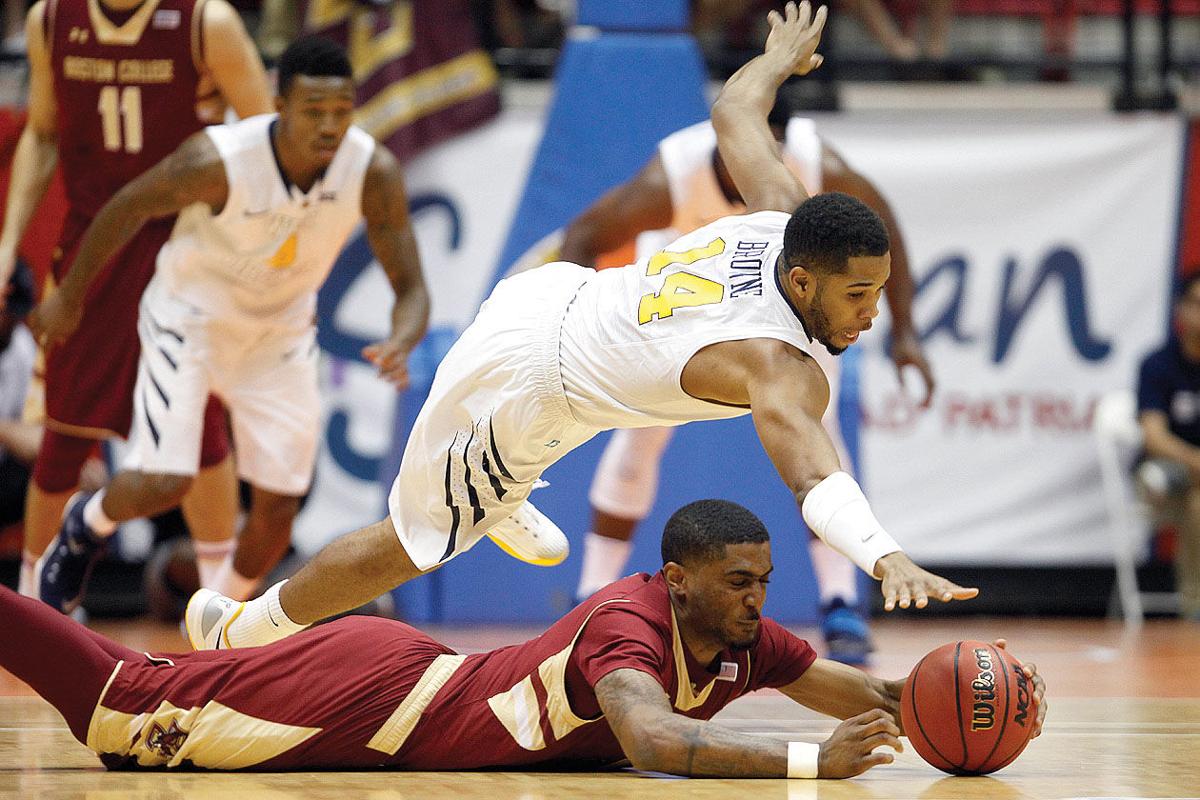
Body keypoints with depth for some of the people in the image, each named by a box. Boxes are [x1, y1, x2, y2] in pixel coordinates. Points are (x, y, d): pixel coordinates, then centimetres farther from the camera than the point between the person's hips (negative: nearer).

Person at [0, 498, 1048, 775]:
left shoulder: (740, 641, -5)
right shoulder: (628, 626, -30)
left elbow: (861, 692, 3)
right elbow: (656, 740, -48)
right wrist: (812, 763, -54)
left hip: (428, 679, 8)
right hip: (375, 694, -8)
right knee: (127, 700, 3)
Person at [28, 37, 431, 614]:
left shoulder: (375, 173, -25)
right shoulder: (218, 160, -33)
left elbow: (411, 290, -18)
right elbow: (129, 208, -14)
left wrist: (400, 344, -42)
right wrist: (69, 296, -2)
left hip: (282, 328, 3)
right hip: (190, 314, -3)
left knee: (278, 504, 1)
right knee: (162, 483, -17)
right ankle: (89, 523, 18)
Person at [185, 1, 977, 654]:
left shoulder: (782, 215, -12)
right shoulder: (782, 368, -33)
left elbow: (733, 111, 5)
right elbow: (812, 473, -51)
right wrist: (885, 557, -67)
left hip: (549, 296, 8)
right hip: (517, 386, -8)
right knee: (411, 546, 12)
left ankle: (503, 502, 60)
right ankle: (238, 630, 29)